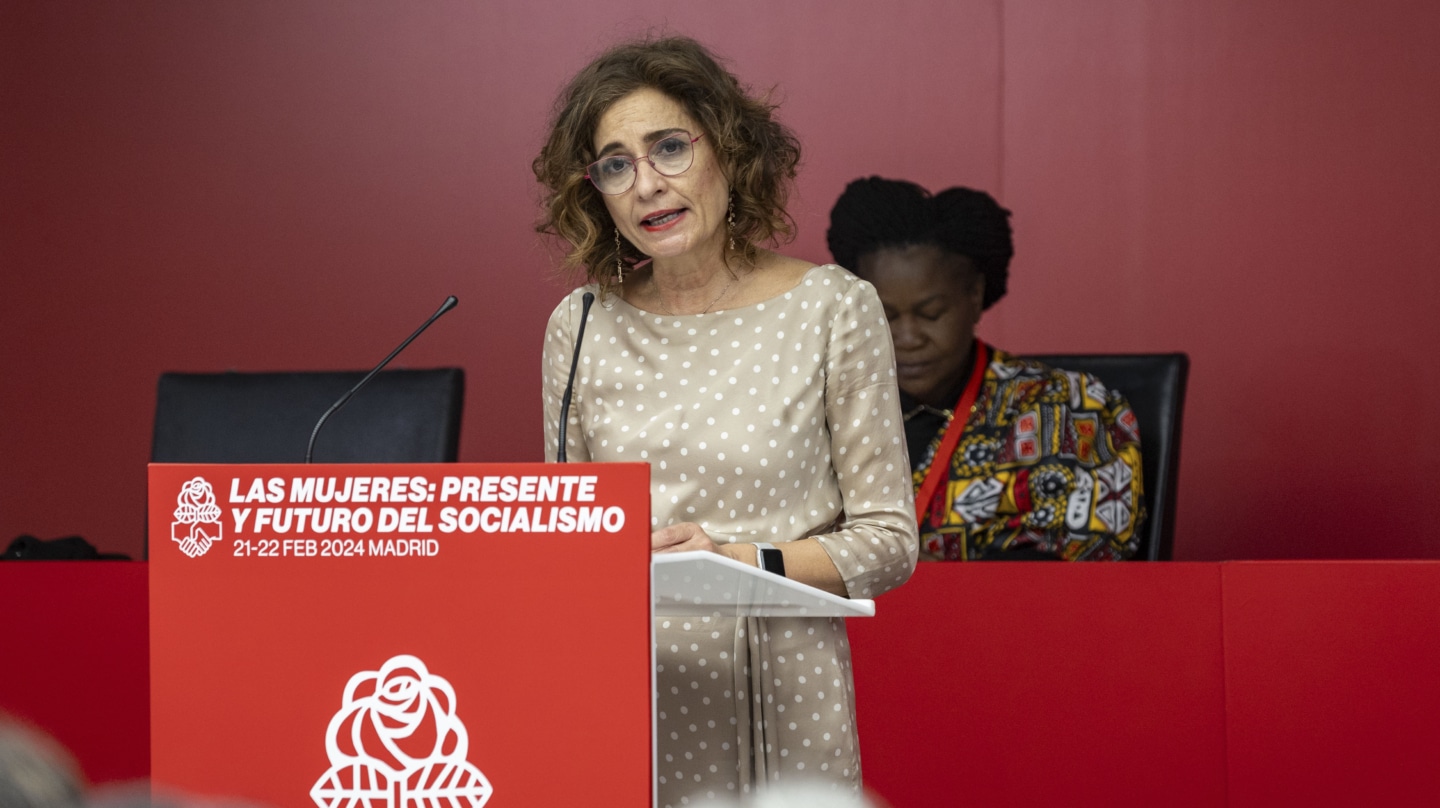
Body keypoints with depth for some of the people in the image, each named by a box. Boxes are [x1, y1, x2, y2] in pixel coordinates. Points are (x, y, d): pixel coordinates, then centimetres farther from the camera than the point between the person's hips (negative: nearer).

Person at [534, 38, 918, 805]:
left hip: (777, 698, -2)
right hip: (622, 699, 2)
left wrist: (746, 562, -17)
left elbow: (887, 541, -3)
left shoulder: (832, 308, -3)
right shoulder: (581, 325, 6)